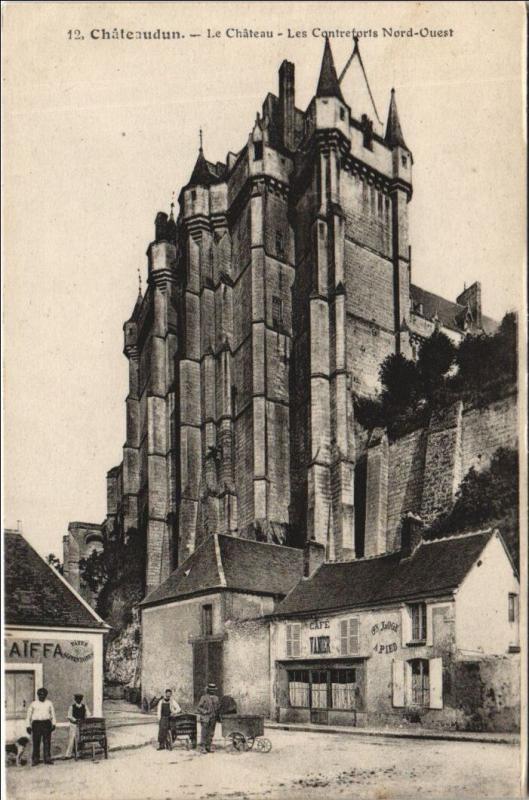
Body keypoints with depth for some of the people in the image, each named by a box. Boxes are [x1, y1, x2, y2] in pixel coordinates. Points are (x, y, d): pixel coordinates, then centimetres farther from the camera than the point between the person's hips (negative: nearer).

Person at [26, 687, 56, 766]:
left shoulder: (49, 703, 11)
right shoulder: (33, 704, 8)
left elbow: (53, 714, 13)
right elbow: (29, 715, 11)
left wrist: (54, 724, 4)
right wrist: (28, 726, 5)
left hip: (46, 724, 1)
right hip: (36, 724, -1)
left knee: (47, 742, -2)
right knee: (36, 743, -4)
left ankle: (47, 759, 3)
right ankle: (35, 760, 2)